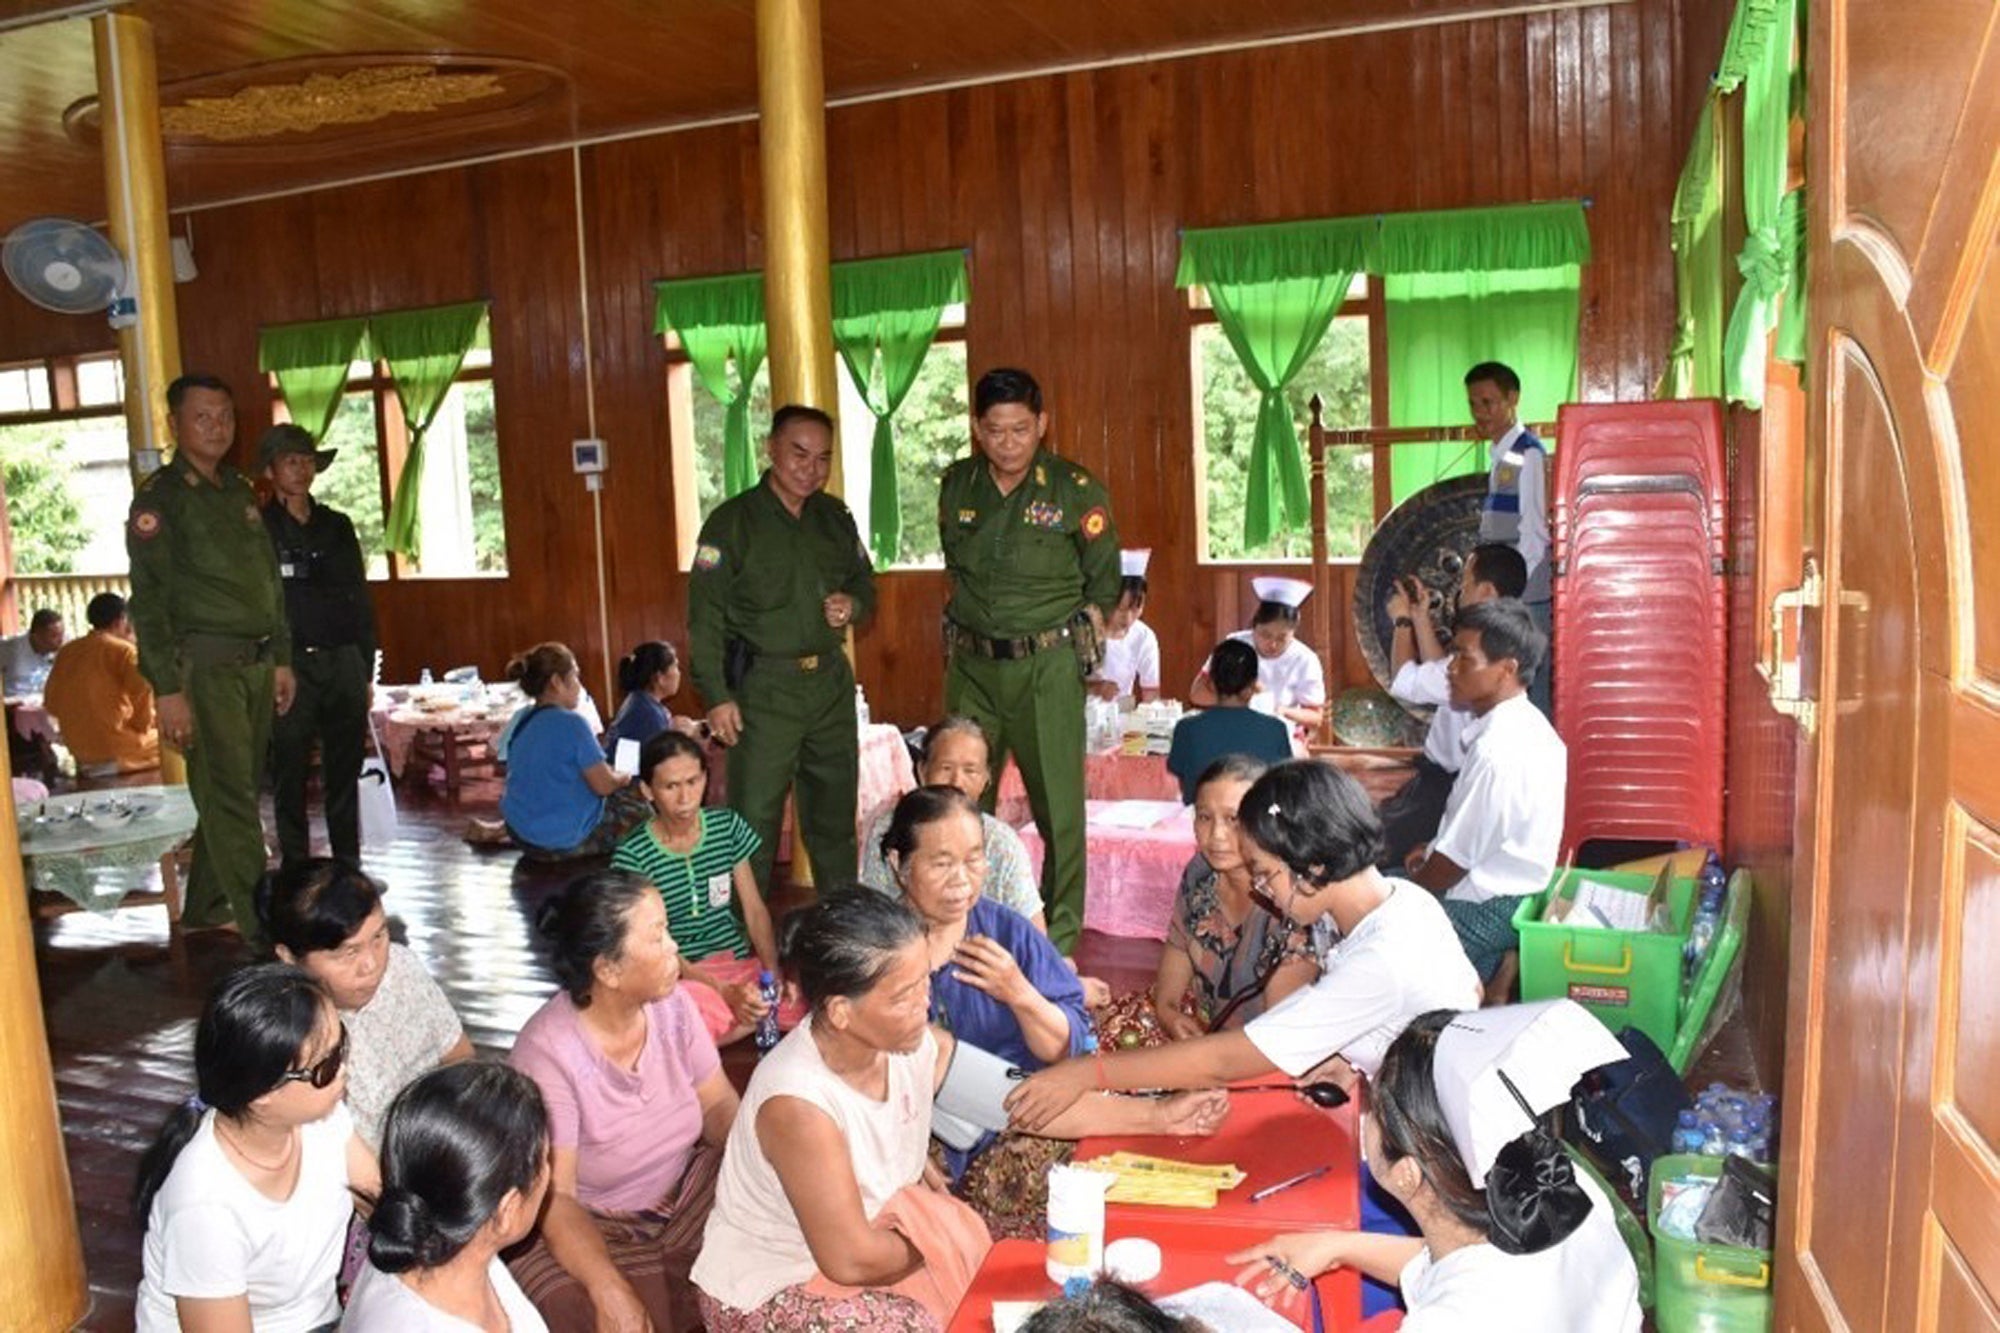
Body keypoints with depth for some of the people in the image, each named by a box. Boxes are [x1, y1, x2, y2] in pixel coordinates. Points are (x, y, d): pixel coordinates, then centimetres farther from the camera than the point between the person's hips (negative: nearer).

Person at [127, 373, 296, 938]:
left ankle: (204, 907, 28)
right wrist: (167, 689, -16)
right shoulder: (159, 498, -6)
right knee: (230, 799, -7)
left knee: (235, 792, 13)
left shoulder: (240, 492, 15)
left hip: (255, 663, 7)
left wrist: (282, 658, 17)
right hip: (206, 666, -7)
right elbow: (149, 599, -11)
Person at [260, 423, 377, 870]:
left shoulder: (337, 526, 14)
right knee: (290, 775, 0)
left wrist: (366, 670, 11)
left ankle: (349, 866, 19)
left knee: (345, 771, 9)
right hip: (289, 665, -4)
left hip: (343, 662, 4)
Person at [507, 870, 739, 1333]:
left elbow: (719, 1105, -3)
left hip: (686, 1191, 5)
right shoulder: (547, 1051, -26)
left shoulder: (672, 1001, -10)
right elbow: (554, 1195, -25)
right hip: (586, 1224, -5)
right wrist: (610, 1291, -40)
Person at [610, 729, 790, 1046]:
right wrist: (725, 992, -24)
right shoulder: (632, 856, -9)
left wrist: (772, 972, -13)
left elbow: (755, 910, 5)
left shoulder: (727, 826, 4)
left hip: (739, 961, 5)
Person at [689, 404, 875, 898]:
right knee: (754, 818, -4)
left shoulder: (835, 518, 10)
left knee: (835, 812, 15)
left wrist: (853, 605, -4)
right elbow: (705, 617, -9)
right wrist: (717, 696, -15)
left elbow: (865, 584, 21)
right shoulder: (732, 522, -7)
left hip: (831, 682, 6)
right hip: (763, 687, -5)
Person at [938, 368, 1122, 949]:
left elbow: (1104, 586, 3)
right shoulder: (957, 485, 5)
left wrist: (1072, 643, 0)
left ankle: (1060, 940, 12)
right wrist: (974, 629, 13)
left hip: (1047, 666, -4)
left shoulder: (1075, 489, -6)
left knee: (1059, 807, -1)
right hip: (971, 665, 4)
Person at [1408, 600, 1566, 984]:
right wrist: (1434, 851, 9)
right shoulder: (1530, 726, 3)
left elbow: (1452, 864, -20)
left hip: (1485, 915, -10)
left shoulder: (1496, 751, -27)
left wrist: (1411, 885, -3)